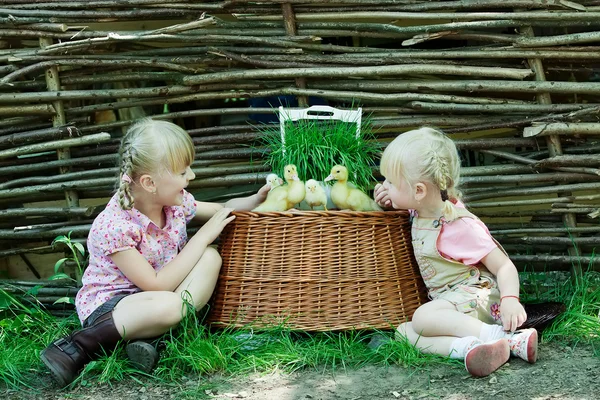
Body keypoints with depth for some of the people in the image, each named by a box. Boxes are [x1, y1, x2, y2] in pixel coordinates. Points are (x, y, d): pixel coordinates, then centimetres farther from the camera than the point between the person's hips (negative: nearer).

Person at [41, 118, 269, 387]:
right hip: (107, 304, -8)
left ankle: (154, 336, -25)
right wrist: (203, 237, -23)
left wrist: (255, 200, -3)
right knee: (167, 306, -39)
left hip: (150, 297, 8)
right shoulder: (114, 227, -25)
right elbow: (156, 285, -27)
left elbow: (221, 211, 18)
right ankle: (77, 348, -21)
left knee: (210, 257, -14)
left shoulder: (175, 201, -2)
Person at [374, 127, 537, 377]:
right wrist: (388, 203, 5)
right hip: (445, 301, 9)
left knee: (423, 317, -33)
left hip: (475, 297, -9)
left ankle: (501, 336, -33)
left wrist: (510, 300, -36)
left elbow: (504, 266, -17)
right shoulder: (419, 211, 3)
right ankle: (469, 346, -36)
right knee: (403, 331, -16)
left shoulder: (461, 227, -20)